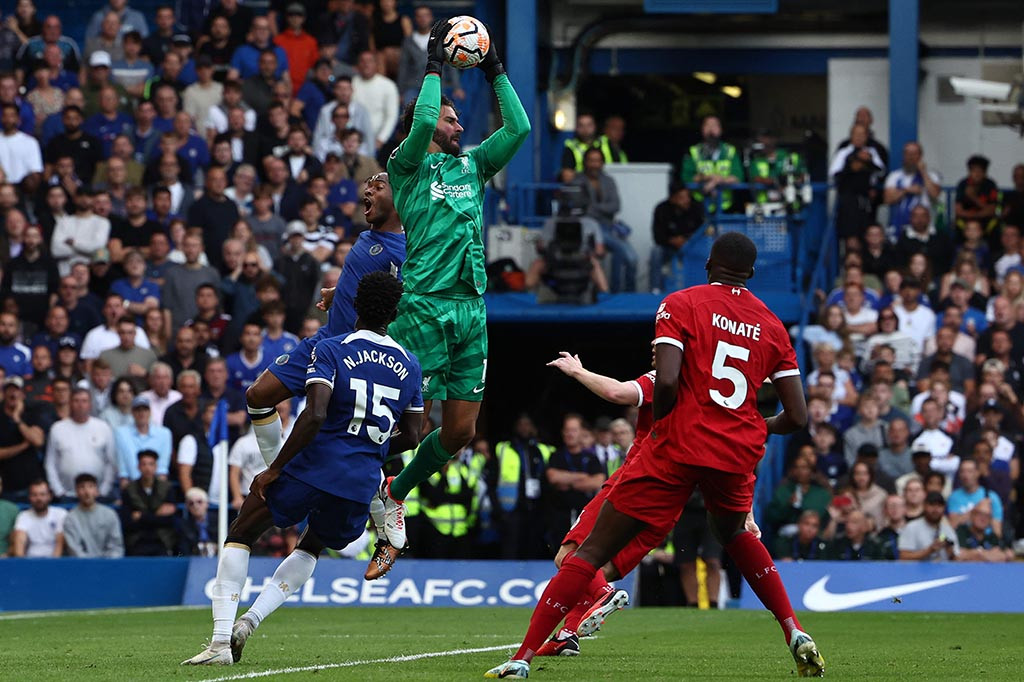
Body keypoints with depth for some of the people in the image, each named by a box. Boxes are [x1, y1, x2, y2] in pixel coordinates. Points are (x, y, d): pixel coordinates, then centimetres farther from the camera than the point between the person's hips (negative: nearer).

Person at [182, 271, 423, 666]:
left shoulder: (331, 350, -6)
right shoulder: (409, 365, 10)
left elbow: (315, 415, -18)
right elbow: (411, 437, 14)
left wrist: (274, 469, -12)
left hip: (312, 468, -5)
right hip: (361, 484, 5)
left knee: (240, 536, 12)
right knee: (312, 546, 32)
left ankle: (221, 640, -2)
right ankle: (250, 620, 12)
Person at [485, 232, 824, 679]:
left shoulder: (680, 305, 0)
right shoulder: (773, 327, 11)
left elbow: (666, 382, -15)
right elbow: (796, 417, 7)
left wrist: (657, 422, 5)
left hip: (678, 448, -4)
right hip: (738, 453, 4)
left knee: (592, 552, -1)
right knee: (734, 533, 36)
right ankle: (795, 634, 24)